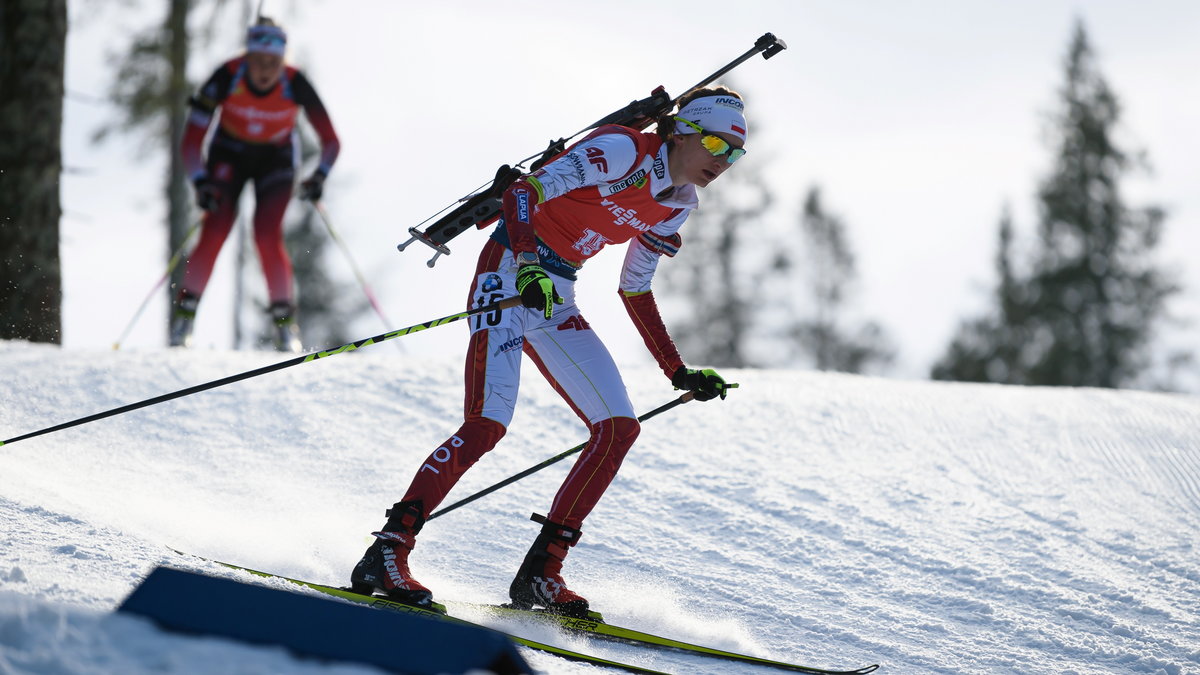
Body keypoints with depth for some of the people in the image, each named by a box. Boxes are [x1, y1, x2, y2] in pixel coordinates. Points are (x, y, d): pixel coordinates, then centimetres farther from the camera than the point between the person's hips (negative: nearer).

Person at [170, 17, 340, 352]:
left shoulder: (295, 84, -27)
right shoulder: (227, 77, -28)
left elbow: (330, 139, -20)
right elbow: (192, 137, -25)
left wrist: (320, 175, -37)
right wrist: (201, 182, -38)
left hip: (275, 158, 0)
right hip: (228, 155, 0)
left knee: (268, 237, -18)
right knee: (215, 231, -18)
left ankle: (285, 321, -3)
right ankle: (185, 311, -4)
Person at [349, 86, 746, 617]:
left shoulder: (677, 204, 10)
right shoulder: (622, 152, -14)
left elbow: (634, 290, 20)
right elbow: (521, 193, -20)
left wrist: (679, 372, 19)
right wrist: (529, 266, -37)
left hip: (554, 300, 8)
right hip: (509, 272, -8)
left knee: (619, 428, -2)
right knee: (489, 422, -22)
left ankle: (541, 571, 1)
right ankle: (386, 553, -18)